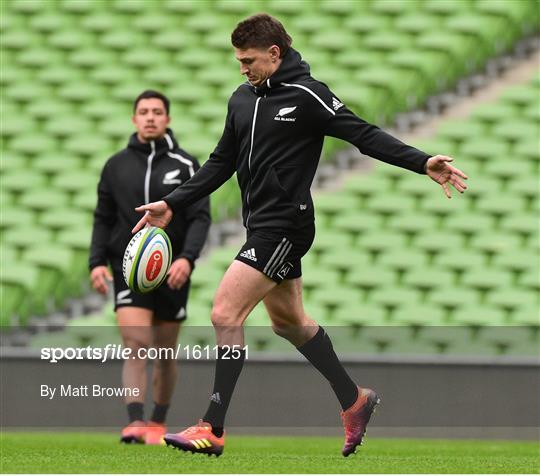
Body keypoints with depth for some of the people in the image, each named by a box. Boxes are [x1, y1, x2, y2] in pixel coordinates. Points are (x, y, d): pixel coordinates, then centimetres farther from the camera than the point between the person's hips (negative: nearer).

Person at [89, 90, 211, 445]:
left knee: (165, 353, 9)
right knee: (135, 345, -17)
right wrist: (98, 262, -2)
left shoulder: (185, 165, 0)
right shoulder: (116, 166, 6)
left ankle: (158, 423, 25)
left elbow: (200, 218, -5)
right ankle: (135, 422, -25)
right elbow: (103, 219, 10)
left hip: (172, 272, 0)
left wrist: (187, 257, -21)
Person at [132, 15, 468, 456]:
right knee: (290, 321, 19)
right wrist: (172, 205, 13)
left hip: (285, 225, -9)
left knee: (226, 315, -14)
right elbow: (222, 163, 18)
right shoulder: (243, 98, 11)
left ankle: (213, 428, -10)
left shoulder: (307, 95, -12)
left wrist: (423, 163, -23)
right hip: (261, 225, 9)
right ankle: (354, 400, 34)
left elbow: (364, 134, -13)